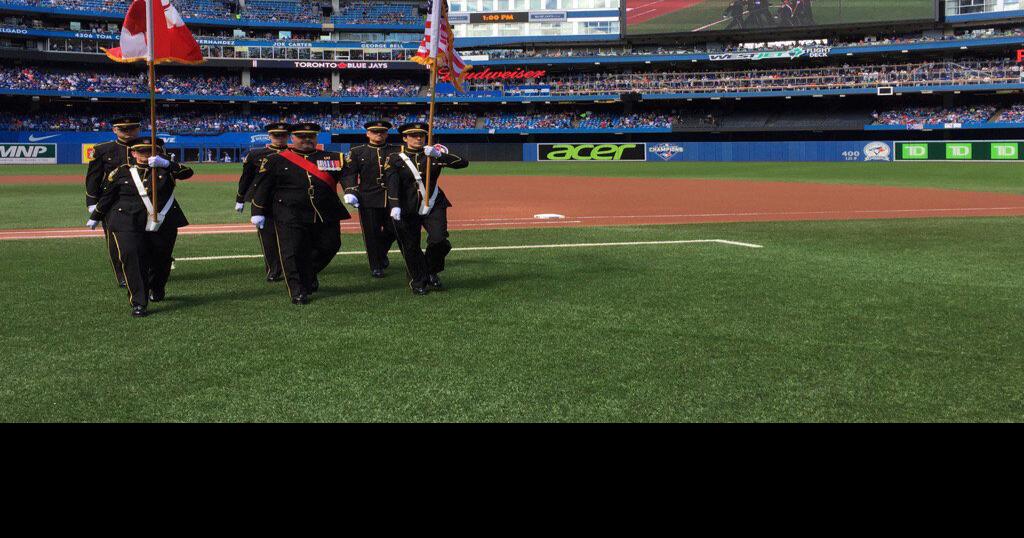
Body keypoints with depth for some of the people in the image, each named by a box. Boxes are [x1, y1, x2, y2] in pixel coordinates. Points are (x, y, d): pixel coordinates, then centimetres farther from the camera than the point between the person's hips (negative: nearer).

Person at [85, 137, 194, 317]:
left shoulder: (165, 169, 4)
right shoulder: (121, 172, 4)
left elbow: (187, 173, -15)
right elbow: (106, 197, 13)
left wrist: (165, 163, -29)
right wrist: (95, 218, 21)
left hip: (163, 224, 2)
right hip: (128, 224, -1)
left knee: (162, 259, 14)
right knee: (132, 258, -16)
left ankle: (157, 290, 44)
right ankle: (138, 303, -11)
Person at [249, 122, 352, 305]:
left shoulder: (332, 158, 9)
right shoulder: (276, 160, 5)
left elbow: (345, 175, -4)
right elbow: (262, 187, 5)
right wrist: (258, 212, 0)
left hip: (327, 216, 3)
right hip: (290, 219, -2)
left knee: (329, 247, 9)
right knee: (293, 253, -5)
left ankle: (309, 276, 35)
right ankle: (298, 291, 8)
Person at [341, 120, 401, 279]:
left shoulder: (398, 150, 9)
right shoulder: (357, 152, 8)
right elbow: (350, 173, 1)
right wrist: (350, 192, -13)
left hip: (393, 199, 2)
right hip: (368, 199, -2)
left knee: (393, 230, 6)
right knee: (372, 233, -1)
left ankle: (381, 254, 35)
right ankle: (376, 267, 11)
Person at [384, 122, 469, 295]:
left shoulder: (434, 155, 5)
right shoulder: (396, 160, 2)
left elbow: (463, 163, -8)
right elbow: (392, 185, -13)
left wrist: (439, 154, -23)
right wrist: (395, 206, -29)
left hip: (434, 206, 1)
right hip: (408, 209, -1)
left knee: (439, 241, -15)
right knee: (411, 248, 3)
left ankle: (431, 272, 13)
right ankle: (418, 282, 22)